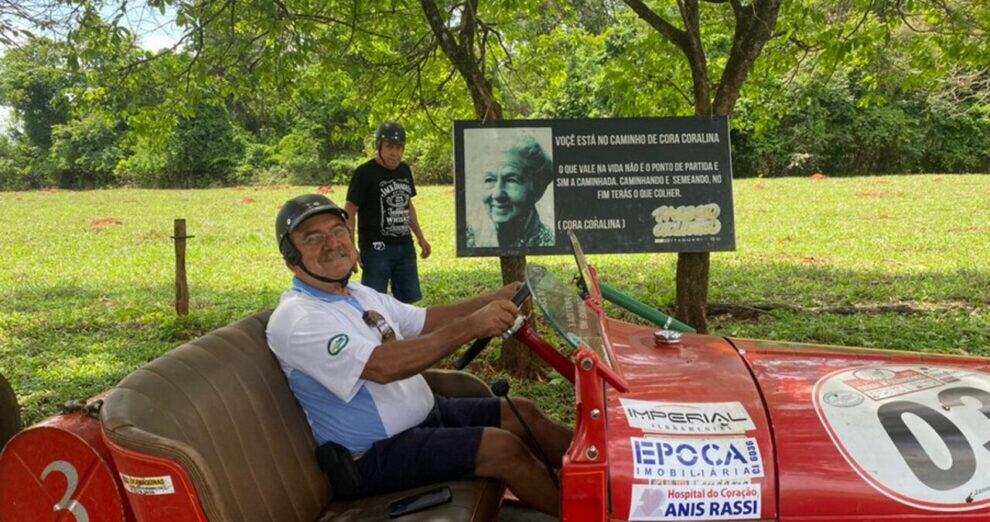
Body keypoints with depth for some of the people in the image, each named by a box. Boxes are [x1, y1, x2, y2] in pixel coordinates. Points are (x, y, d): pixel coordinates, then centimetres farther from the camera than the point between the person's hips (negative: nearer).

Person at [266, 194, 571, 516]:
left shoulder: (360, 295, 10)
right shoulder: (296, 319, -21)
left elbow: (427, 320, 12)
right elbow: (383, 366, -32)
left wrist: (494, 300, -3)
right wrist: (472, 326, -34)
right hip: (374, 455, -9)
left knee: (520, 413, 7)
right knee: (502, 446, -19)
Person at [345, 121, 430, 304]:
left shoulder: (404, 170, 11)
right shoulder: (364, 173, -10)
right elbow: (350, 212, -10)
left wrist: (420, 237, 21)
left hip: (405, 246, 7)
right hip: (376, 248, -6)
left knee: (409, 300, 12)